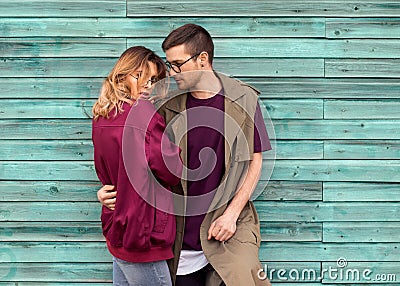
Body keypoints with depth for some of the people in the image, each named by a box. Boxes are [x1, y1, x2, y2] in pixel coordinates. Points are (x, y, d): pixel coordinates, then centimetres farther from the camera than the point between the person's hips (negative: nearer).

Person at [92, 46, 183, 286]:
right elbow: (172, 173, -14)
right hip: (142, 238, -8)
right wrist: (175, 146, 0)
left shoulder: (101, 117, 8)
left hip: (115, 232, 9)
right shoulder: (144, 113, -18)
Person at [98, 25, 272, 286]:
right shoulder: (167, 106, 0)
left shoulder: (243, 99, -2)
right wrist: (112, 190, -8)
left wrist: (231, 213, -6)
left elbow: (254, 162, 2)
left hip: (229, 224, -1)